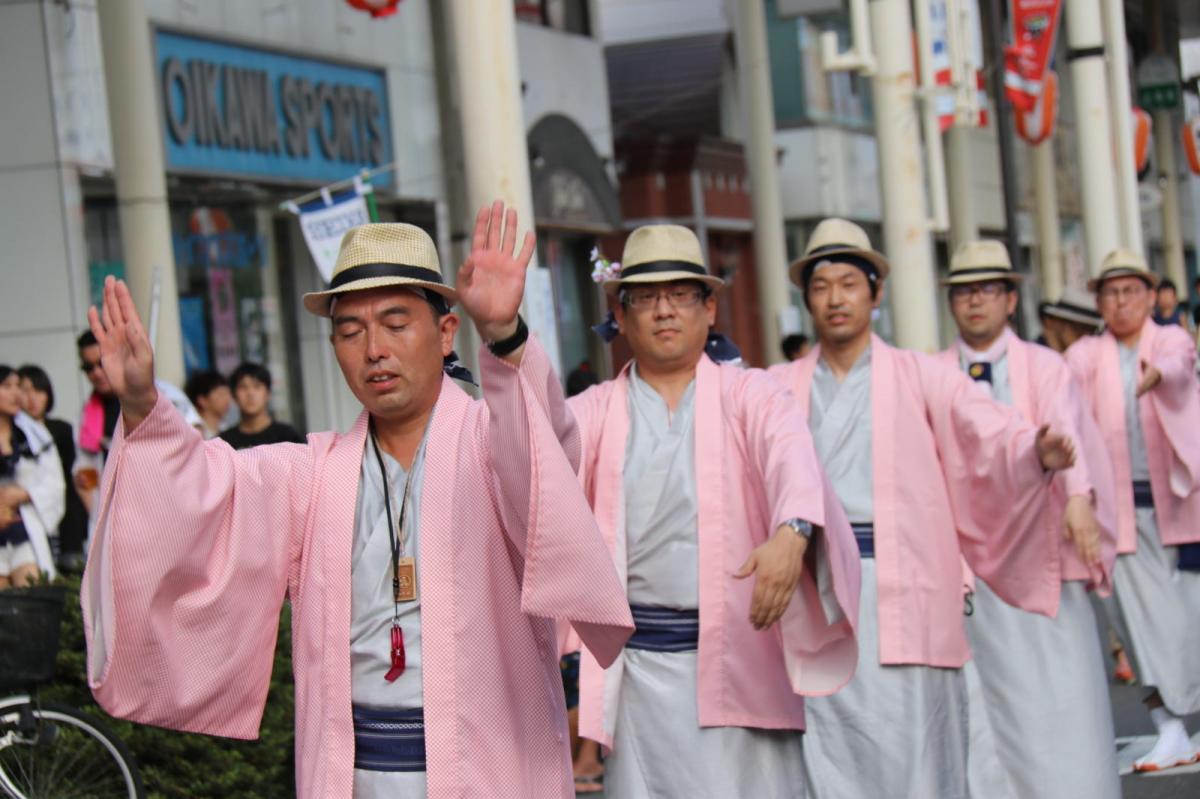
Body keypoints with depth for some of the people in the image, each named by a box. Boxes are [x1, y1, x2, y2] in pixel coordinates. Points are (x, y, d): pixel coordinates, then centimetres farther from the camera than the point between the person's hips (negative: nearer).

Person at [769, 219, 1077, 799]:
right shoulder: (780, 387, 15)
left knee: (907, 751, -5)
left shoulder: (920, 376, 8)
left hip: (901, 593, -2)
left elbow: (989, 434, -5)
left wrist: (1037, 452, -25)